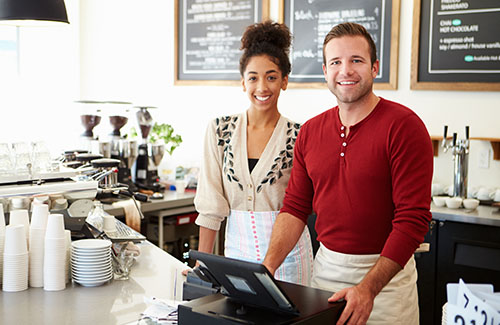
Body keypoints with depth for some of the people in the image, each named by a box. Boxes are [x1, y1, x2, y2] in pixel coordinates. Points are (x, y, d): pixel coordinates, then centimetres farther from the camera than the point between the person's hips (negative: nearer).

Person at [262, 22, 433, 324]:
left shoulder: (404, 125, -13)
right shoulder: (310, 132, 4)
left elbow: (413, 218, -17)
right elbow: (295, 207, 7)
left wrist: (369, 287, -24)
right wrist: (269, 265, -8)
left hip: (386, 271, -4)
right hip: (325, 267, 5)